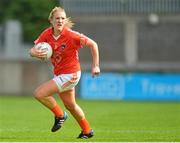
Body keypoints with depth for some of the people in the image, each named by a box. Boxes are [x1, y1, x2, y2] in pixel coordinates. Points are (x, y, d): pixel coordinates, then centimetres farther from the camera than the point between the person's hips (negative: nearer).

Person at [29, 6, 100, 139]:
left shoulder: (71, 35, -23)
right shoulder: (47, 34, -8)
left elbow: (93, 44, -15)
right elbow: (32, 50, -7)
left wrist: (95, 66, -15)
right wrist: (35, 53, -31)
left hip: (70, 75, -7)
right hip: (59, 74, 7)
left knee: (39, 93, -17)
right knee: (70, 105, 23)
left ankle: (60, 115, 6)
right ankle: (87, 130, 43)